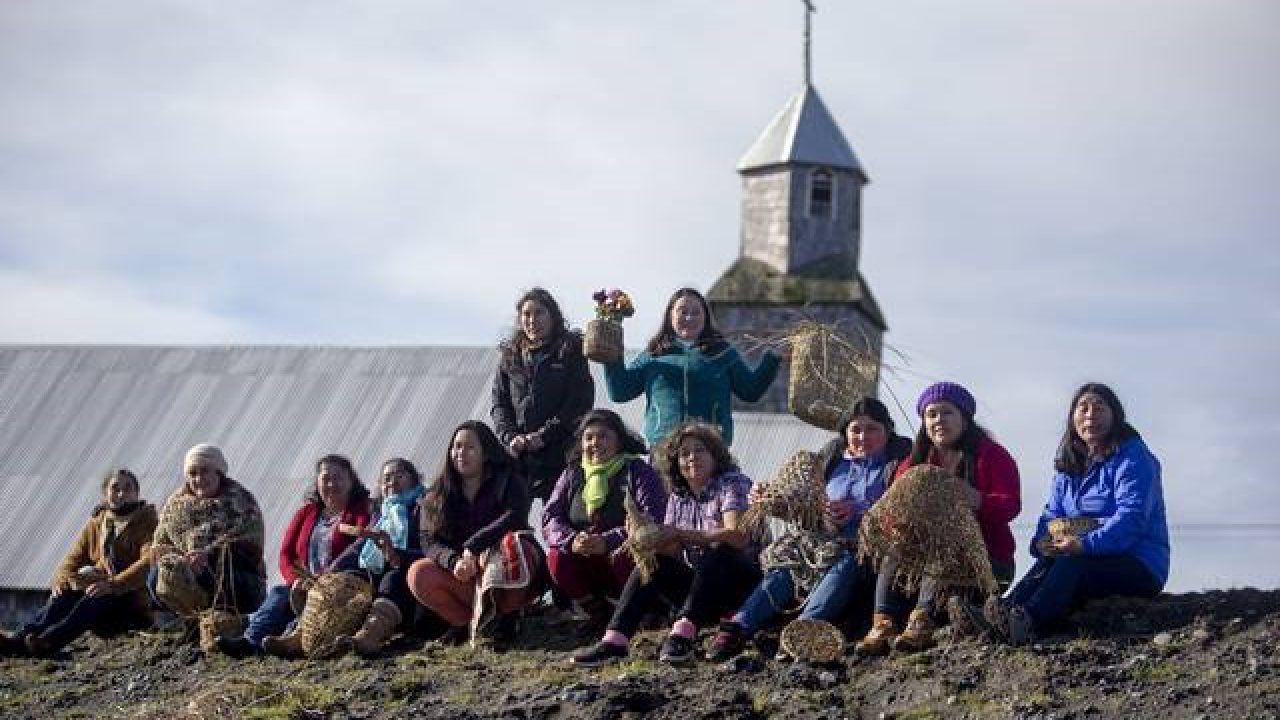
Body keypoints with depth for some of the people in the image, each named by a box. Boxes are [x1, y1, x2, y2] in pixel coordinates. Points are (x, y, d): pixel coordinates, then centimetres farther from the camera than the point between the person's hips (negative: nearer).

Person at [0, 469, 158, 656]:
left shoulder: (147, 521, 0)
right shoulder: (95, 524, 17)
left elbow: (149, 562, -17)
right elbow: (74, 558, 11)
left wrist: (113, 584, -32)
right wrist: (62, 579, -14)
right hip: (101, 590, 5)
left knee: (96, 601, -36)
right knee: (64, 596, -25)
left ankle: (48, 641, -57)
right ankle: (22, 638, -45)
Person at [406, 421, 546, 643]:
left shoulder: (507, 482, 1)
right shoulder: (435, 498, 10)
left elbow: (514, 519, -18)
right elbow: (429, 542, -3)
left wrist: (473, 547, -29)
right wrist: (454, 561, -25)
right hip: (462, 582, 3)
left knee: (508, 546, -36)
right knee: (419, 574, -24)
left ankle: (507, 615, -16)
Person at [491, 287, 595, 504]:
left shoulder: (572, 352, 6)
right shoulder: (510, 356, 18)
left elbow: (580, 402, -3)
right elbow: (499, 404, 14)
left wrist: (543, 436, -11)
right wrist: (510, 436, -6)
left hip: (559, 455, -3)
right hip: (516, 457, 3)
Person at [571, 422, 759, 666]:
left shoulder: (733, 484, -8)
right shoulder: (678, 496, 12)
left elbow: (738, 536, -26)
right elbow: (673, 552, 3)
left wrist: (680, 534, -28)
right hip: (696, 586, 6)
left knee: (719, 553, -34)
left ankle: (683, 632, -43)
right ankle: (615, 639, -24)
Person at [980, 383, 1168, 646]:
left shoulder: (1132, 457, -8)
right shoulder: (1069, 463, 16)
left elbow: (1130, 518, -21)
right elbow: (1053, 513, 13)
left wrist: (1085, 544, -33)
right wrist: (1043, 541, -11)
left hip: (1140, 567, -7)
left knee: (1070, 564, -33)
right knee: (1048, 562, -23)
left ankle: (1028, 622, -56)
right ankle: (1007, 611, -48)